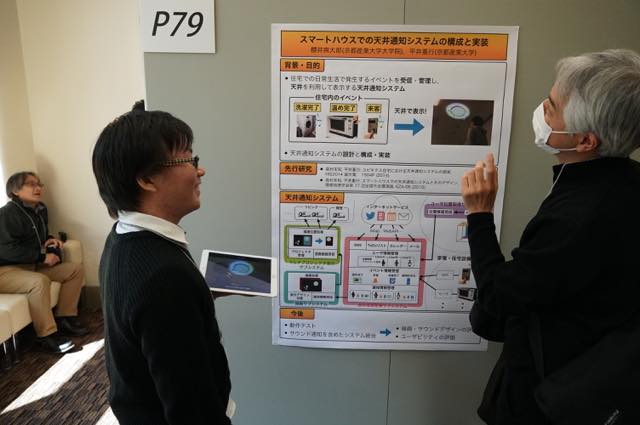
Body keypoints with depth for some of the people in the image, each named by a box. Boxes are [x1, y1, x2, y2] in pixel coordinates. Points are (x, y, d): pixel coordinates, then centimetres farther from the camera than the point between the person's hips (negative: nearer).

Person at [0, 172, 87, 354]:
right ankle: (46, 336, -26)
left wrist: (49, 241, 4)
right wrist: (43, 256, -21)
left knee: (75, 269, -3)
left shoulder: (41, 209, 9)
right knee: (40, 281, -36)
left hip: (33, 265, 9)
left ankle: (64, 318, 0)